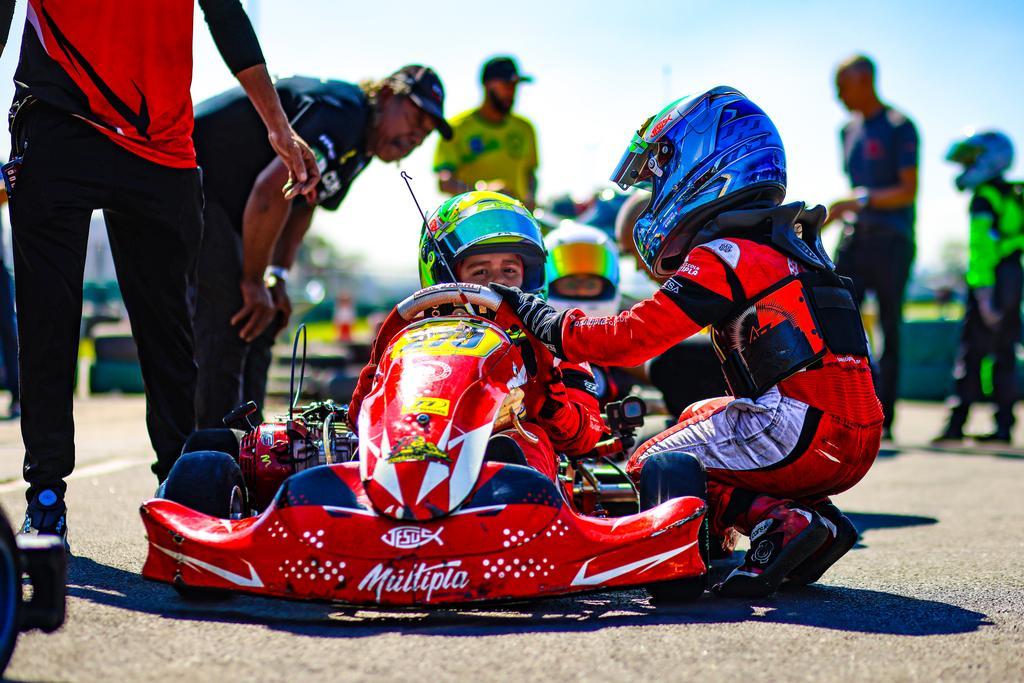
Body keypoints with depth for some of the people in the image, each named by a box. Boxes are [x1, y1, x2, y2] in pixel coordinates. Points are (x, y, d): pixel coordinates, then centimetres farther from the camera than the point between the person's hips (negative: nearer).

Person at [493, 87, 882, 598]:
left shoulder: (724, 257, -9)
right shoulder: (787, 246, 20)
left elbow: (629, 338, -12)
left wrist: (539, 318, 1)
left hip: (802, 431, -9)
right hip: (856, 439, 9)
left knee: (650, 468, 2)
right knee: (698, 416, 28)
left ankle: (780, 522, -14)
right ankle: (815, 519, 10)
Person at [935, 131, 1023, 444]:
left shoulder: (984, 199, -9)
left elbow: (982, 247, -18)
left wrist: (984, 293, -22)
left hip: (992, 281, -8)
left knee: (971, 354, -5)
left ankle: (957, 423, -7)